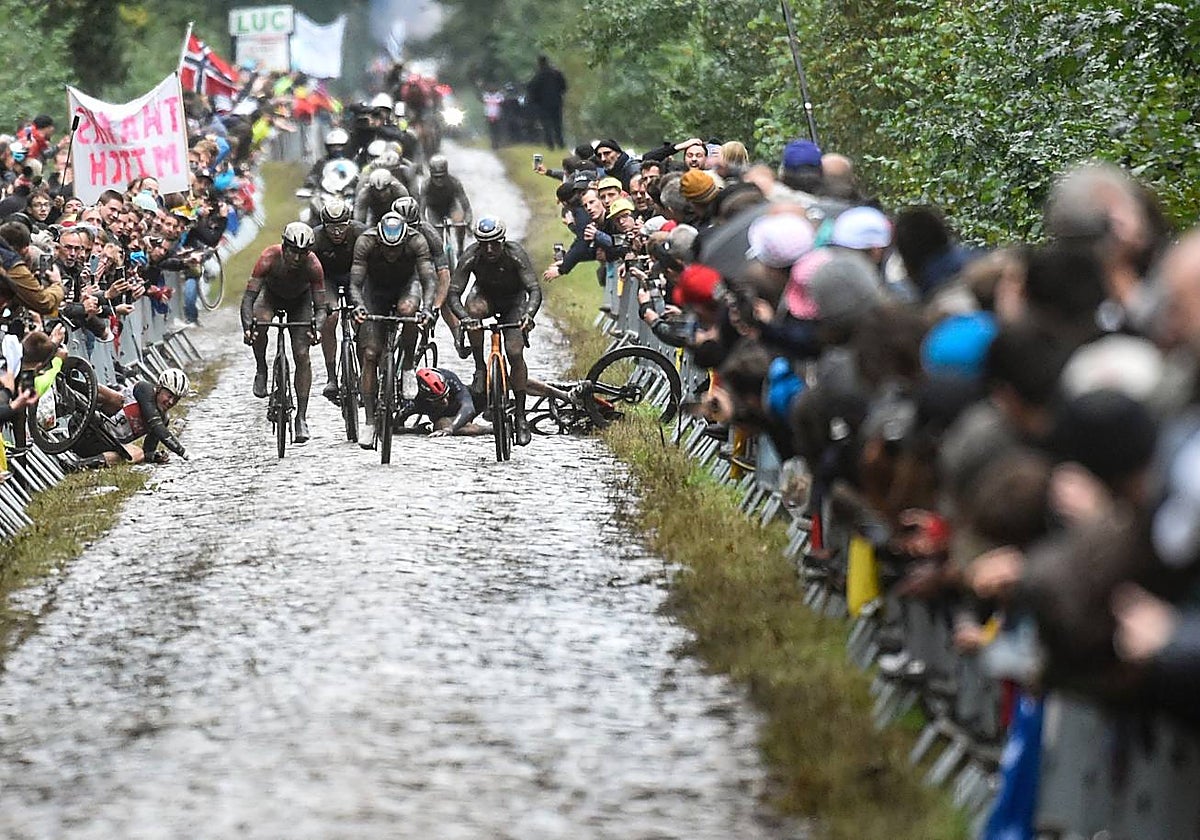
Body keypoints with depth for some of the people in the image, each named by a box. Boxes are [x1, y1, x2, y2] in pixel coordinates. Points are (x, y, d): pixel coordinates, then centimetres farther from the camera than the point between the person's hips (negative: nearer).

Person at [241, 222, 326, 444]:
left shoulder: (313, 266, -34)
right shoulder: (270, 258, -37)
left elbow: (320, 307, -29)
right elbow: (248, 297, -37)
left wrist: (316, 328, -50)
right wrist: (247, 326, -53)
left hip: (300, 300, 0)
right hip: (271, 294, 0)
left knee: (302, 355, -12)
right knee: (260, 322, -34)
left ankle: (301, 417, -5)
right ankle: (261, 371, -8)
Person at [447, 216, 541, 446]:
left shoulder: (516, 255, -31)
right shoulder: (471, 257, -28)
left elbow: (535, 290, -35)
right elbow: (453, 294, -29)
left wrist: (528, 314, -56)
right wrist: (464, 317, -50)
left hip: (514, 300, -1)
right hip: (485, 295, 1)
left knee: (515, 353, -17)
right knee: (474, 308, -37)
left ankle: (521, 416, -6)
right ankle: (480, 369, -21)